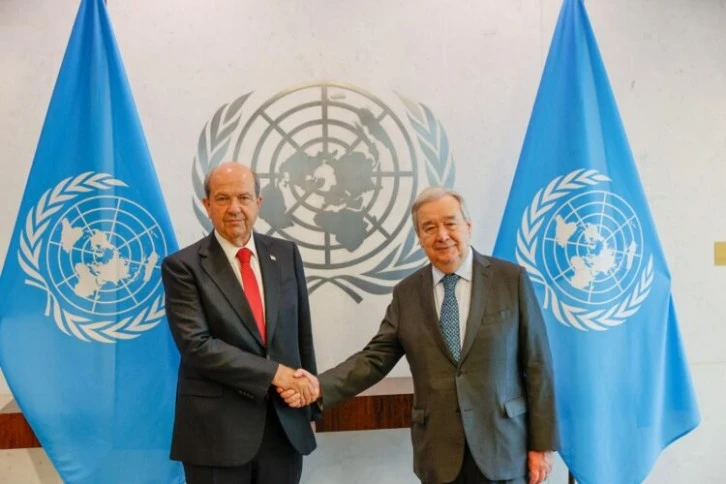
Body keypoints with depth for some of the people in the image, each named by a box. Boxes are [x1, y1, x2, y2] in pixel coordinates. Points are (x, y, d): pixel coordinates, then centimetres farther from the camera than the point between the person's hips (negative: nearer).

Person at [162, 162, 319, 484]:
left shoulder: (285, 254, 5)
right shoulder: (183, 266, -7)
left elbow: (302, 333, 10)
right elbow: (196, 345, -16)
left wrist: (309, 401, 11)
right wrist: (273, 372, -18)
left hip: (286, 426, 4)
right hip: (217, 429, -3)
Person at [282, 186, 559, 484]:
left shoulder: (511, 279, -3)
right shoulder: (406, 293, 4)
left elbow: (536, 364, -3)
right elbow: (375, 358, 1)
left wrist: (542, 443, -4)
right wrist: (320, 386, -14)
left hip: (502, 447, -2)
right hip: (439, 453, 2)